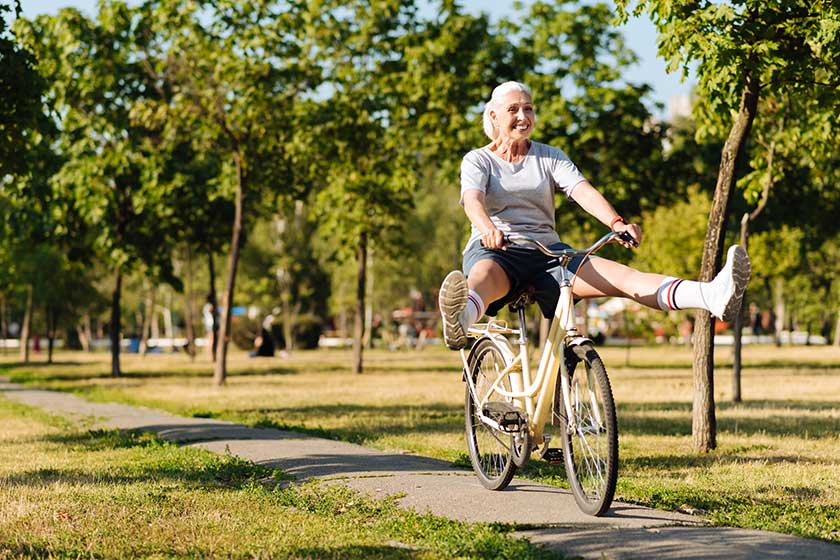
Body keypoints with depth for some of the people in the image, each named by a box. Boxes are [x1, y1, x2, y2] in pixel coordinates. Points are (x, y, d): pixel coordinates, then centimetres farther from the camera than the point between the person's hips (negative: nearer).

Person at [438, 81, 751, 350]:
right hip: (494, 251, -3)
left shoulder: (550, 157, 16)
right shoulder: (478, 160, 9)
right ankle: (461, 319, -80)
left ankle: (714, 296, -44)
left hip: (547, 252, 3)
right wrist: (489, 230, -39)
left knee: (622, 276, -21)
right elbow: (473, 201, -13)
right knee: (484, 278, -42)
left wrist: (616, 223, -24)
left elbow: (583, 192, -2)